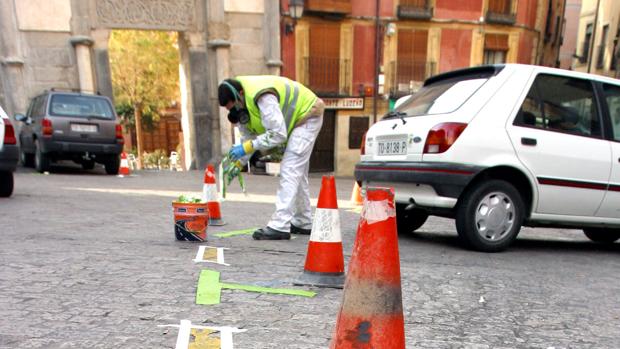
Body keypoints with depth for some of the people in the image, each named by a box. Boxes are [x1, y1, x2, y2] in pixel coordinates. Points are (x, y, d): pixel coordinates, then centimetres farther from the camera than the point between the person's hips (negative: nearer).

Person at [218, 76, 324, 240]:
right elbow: (248, 136, 3)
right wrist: (238, 164, -6)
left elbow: (278, 134, -35)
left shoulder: (263, 97, -33)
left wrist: (246, 147, -33)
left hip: (307, 115, -10)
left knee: (290, 170, -17)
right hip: (295, 120, 10)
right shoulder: (242, 102, -4)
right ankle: (303, 223, 24)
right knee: (297, 172, 13)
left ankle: (279, 226, -17)